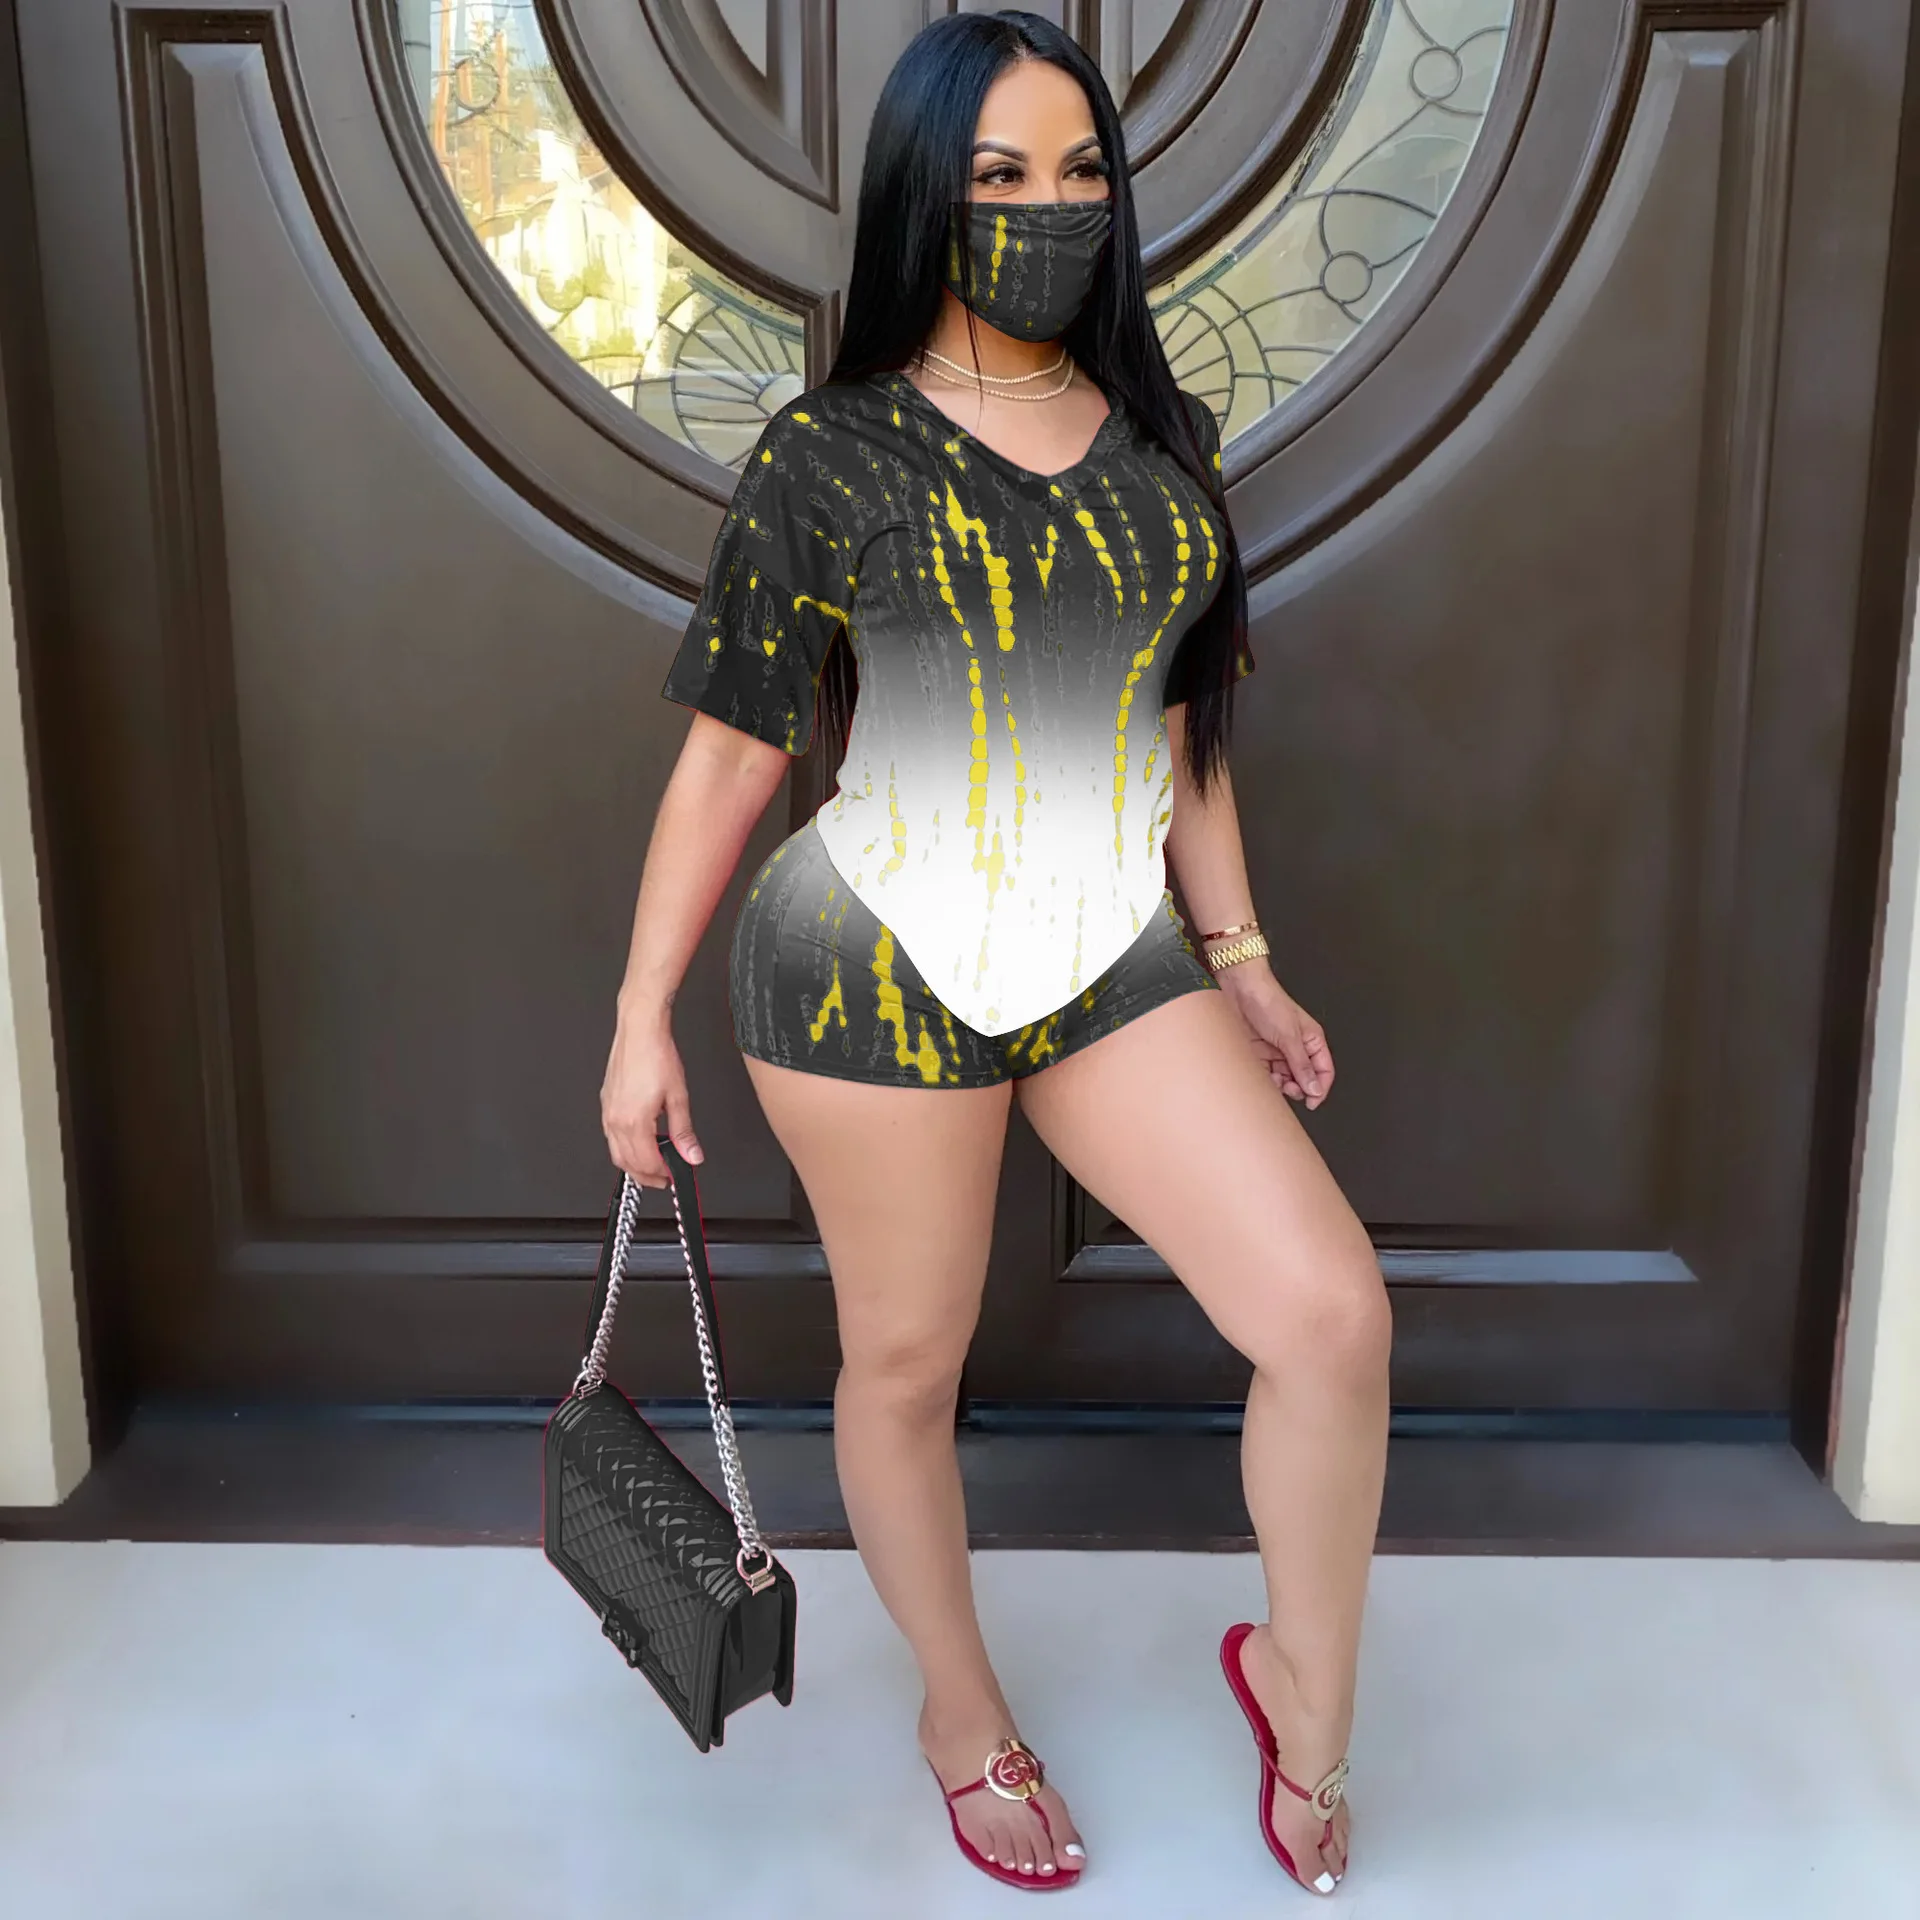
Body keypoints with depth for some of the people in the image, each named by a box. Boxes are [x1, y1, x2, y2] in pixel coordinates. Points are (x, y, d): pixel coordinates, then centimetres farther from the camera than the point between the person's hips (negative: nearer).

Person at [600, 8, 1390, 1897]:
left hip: (1115, 959, 4)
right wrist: (642, 1016, -3)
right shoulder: (828, 457, -6)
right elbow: (726, 753, -3)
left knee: (1333, 1313, -6)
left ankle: (1303, 1689, 21)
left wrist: (1237, 957, 15)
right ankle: (961, 1708, 38)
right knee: (904, 1368, 10)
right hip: (883, 966, -3)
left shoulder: (1164, 440, 7)